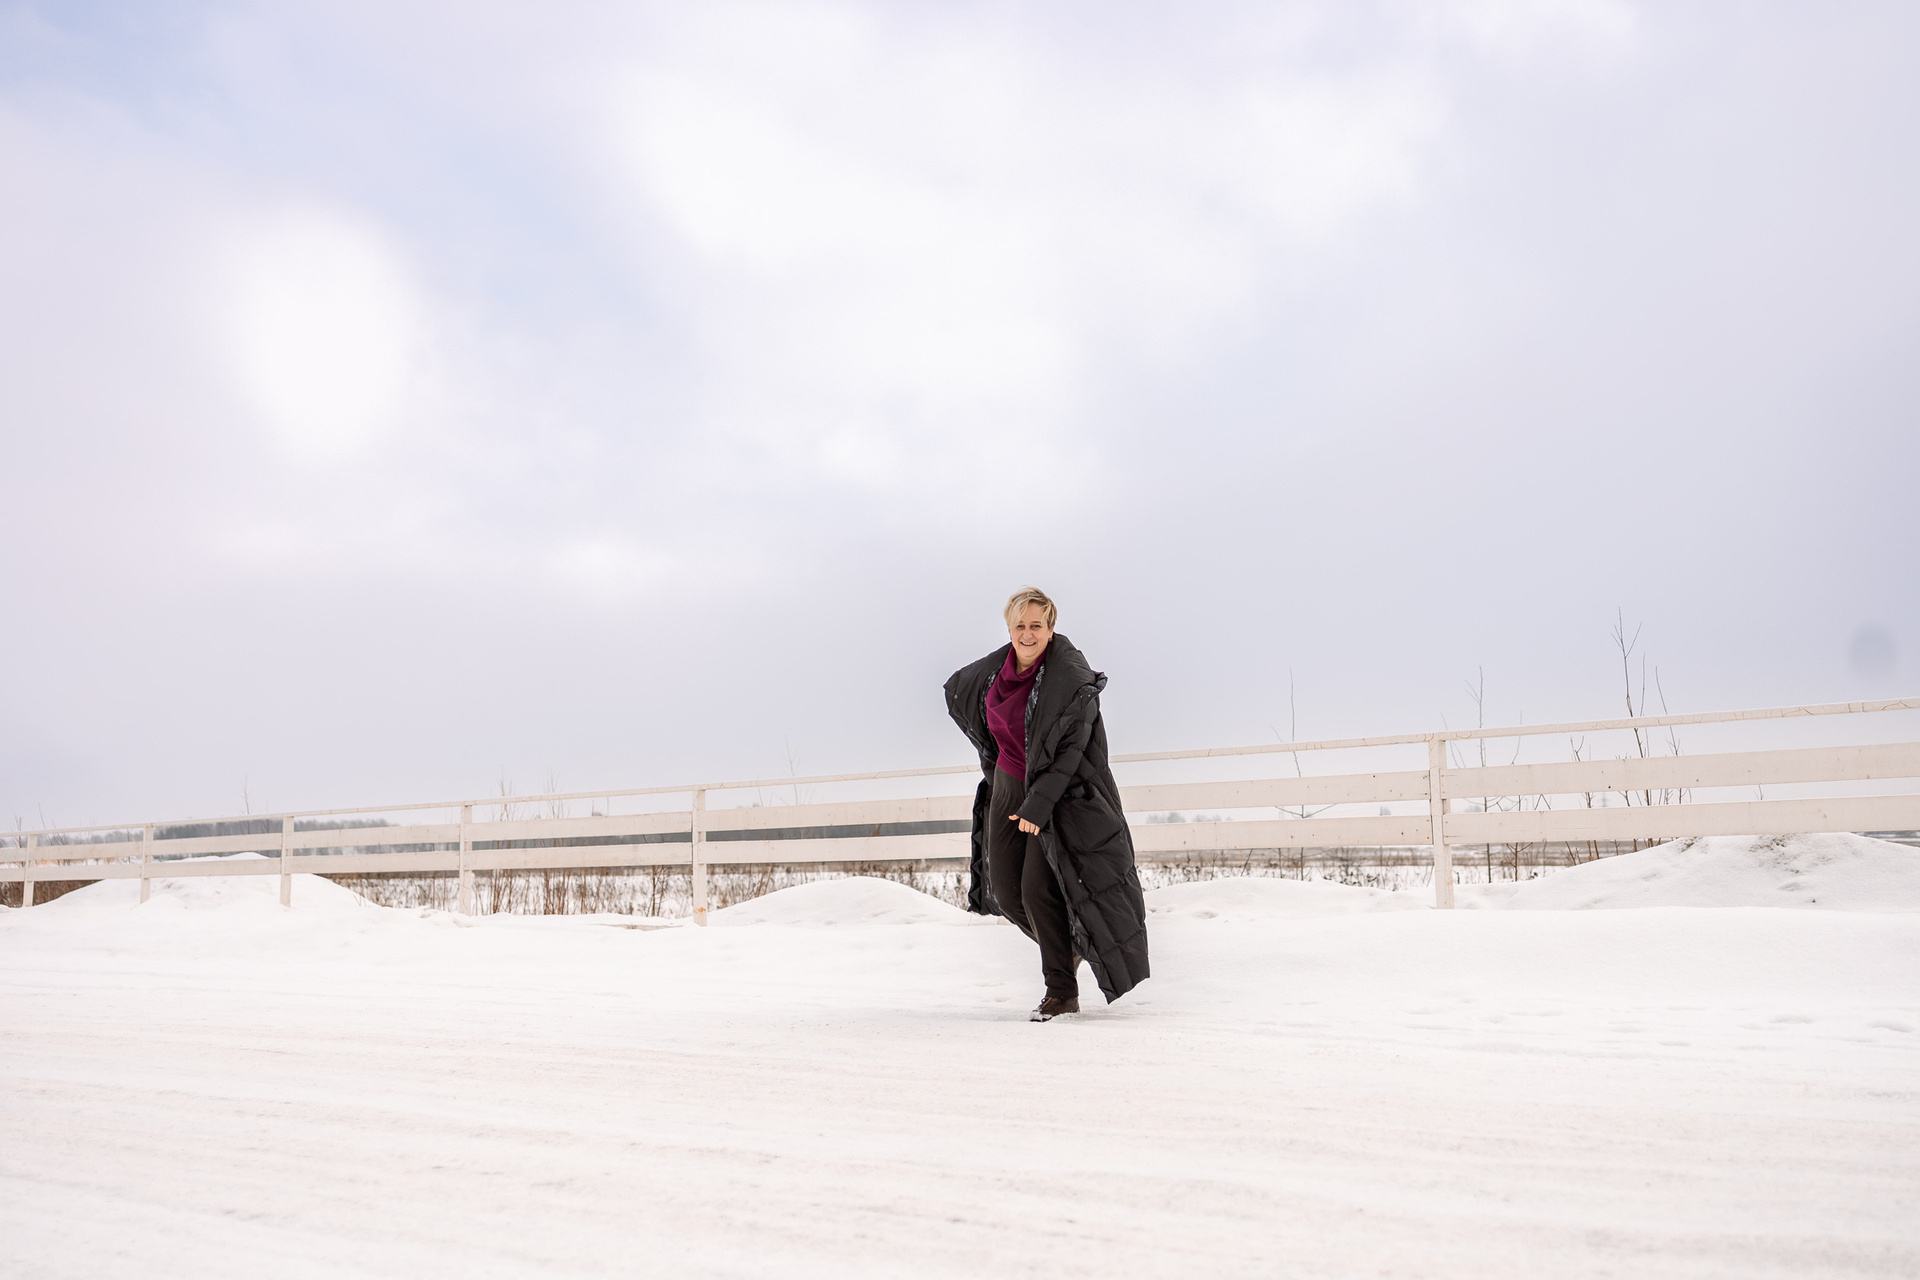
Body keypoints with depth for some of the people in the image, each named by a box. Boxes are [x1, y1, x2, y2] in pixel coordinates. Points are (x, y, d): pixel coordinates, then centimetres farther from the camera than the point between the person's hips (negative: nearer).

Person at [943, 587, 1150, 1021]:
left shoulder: (1072, 680, -18)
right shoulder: (992, 671, 0)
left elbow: (1071, 748, -21)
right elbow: (956, 690, 21)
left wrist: (1040, 802, -28)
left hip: (1059, 794, -6)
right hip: (1008, 787, 6)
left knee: (1039, 890, -13)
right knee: (1006, 893, 5)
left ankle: (1062, 991, 1)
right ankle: (1066, 947, 30)